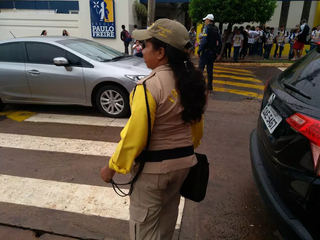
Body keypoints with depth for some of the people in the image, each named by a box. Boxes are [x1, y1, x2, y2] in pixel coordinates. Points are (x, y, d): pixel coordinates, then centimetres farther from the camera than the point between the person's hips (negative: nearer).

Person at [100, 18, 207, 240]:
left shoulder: (150, 85, -24)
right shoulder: (192, 81, -1)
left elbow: (135, 135, -21)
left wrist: (113, 166, -8)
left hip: (153, 166, -7)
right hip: (184, 160, 7)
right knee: (167, 212, 28)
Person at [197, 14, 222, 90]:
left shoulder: (207, 28, -9)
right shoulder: (216, 29, 12)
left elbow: (203, 41, -20)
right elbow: (220, 42, 12)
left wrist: (199, 51, -17)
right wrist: (217, 52, 17)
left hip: (206, 52, -7)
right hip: (213, 52, 7)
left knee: (200, 68, -2)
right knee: (210, 69, 11)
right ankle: (209, 85, 14)